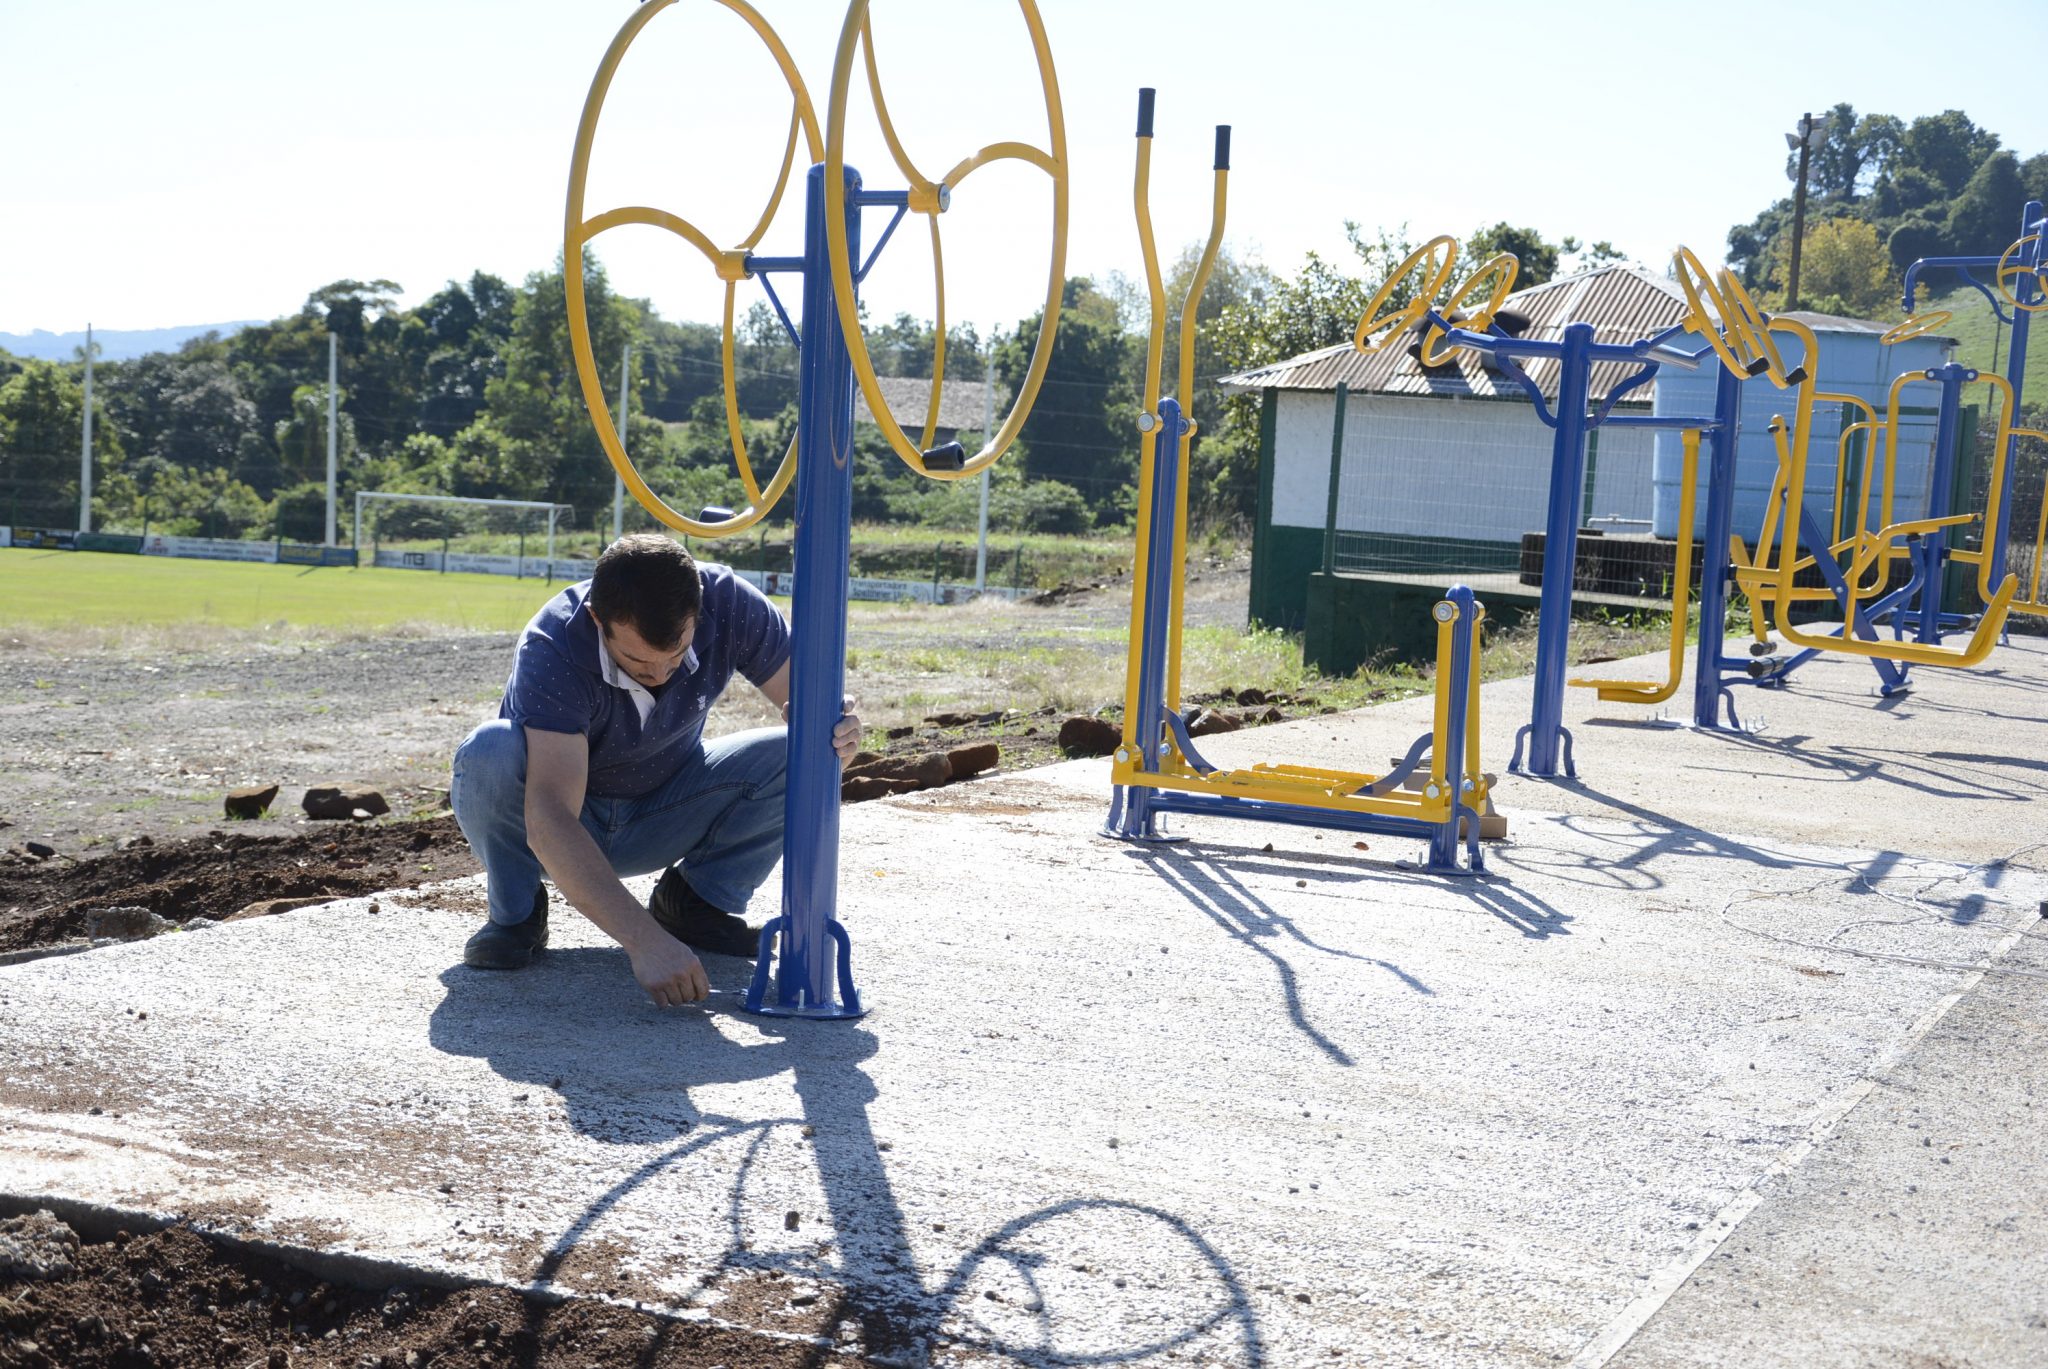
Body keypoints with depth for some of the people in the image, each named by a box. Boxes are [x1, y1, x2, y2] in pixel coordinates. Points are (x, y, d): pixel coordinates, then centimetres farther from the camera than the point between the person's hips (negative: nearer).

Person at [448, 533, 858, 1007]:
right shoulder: (552, 648, -34)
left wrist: (831, 729, -39)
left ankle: (694, 901, 1)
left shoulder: (729, 605, -24)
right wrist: (644, 941, -54)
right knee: (490, 752, -36)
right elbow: (549, 821, -43)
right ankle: (517, 913, -8)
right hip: (563, 827, -3)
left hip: (661, 820, 3)